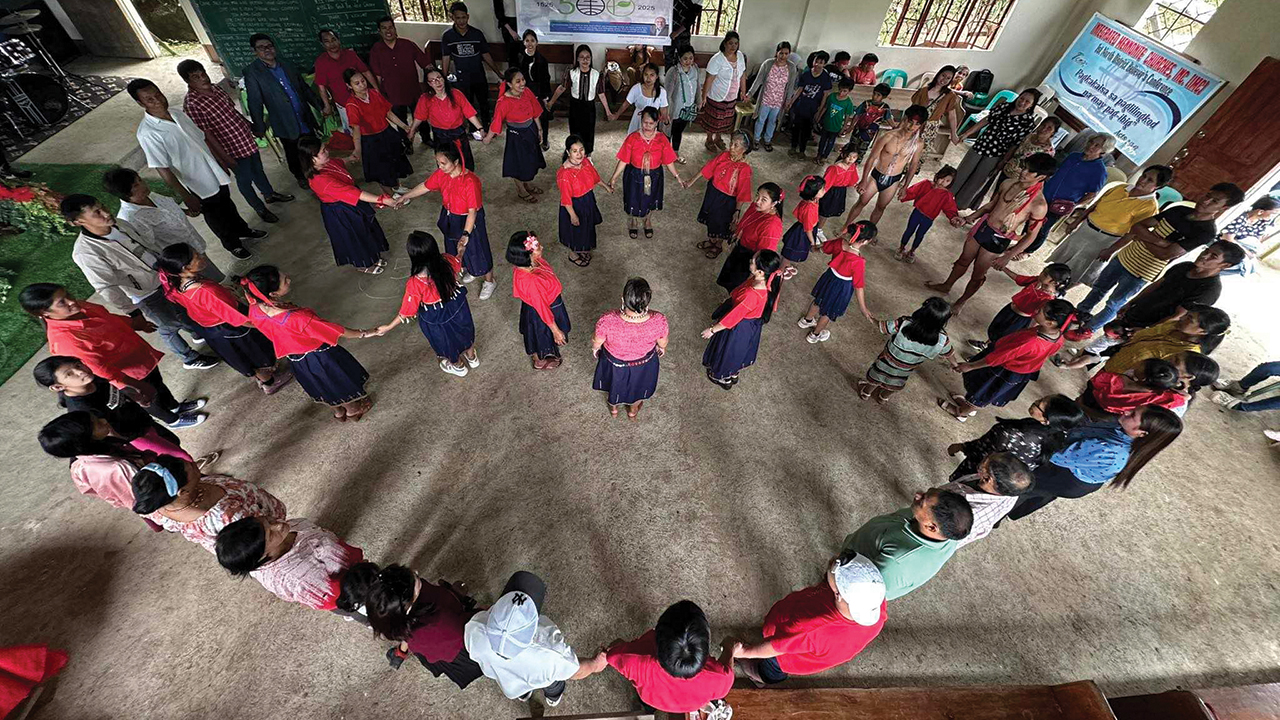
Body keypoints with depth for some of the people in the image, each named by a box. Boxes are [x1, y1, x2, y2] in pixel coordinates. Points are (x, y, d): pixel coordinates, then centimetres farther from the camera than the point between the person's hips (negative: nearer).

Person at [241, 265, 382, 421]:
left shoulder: (254, 311, -21)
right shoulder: (296, 319, -43)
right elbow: (337, 331, -30)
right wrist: (364, 333, -16)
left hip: (296, 360, 6)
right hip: (319, 356, -6)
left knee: (320, 387, 32)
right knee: (342, 382, 24)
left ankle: (338, 412, 57)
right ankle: (353, 410, 51)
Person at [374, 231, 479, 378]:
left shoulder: (415, 284, -38)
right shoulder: (448, 261, -28)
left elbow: (407, 312, -23)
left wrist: (389, 327, -5)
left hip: (436, 319, -3)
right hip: (458, 306, 3)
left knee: (447, 340, 29)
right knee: (465, 331, 33)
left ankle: (457, 366, 58)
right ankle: (472, 357, 61)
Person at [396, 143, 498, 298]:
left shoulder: (470, 181, -31)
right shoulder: (441, 174, -10)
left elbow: (472, 211, -29)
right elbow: (425, 186, 7)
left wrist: (466, 234, -33)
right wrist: (405, 197, 13)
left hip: (468, 221, -7)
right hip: (450, 219, 7)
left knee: (477, 249, 9)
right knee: (458, 248, 25)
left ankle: (489, 282, 32)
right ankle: (471, 271, 54)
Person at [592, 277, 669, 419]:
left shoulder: (607, 321, -40)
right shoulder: (659, 321, -37)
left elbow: (596, 342, -18)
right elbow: (662, 343, -14)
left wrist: (594, 348, 7)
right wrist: (662, 348, 11)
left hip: (614, 363, 0)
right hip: (644, 363, 1)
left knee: (613, 385, 35)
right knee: (639, 386, 35)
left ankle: (613, 408, 66)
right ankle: (633, 411, 65)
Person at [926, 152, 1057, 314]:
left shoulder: (1039, 205, -22)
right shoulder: (1008, 184, -6)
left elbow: (1031, 235, -14)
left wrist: (1007, 257, -20)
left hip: (998, 241, -5)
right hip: (983, 226, 5)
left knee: (977, 275, 11)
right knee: (963, 260, 23)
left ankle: (961, 301, 33)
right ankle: (946, 285, 46)